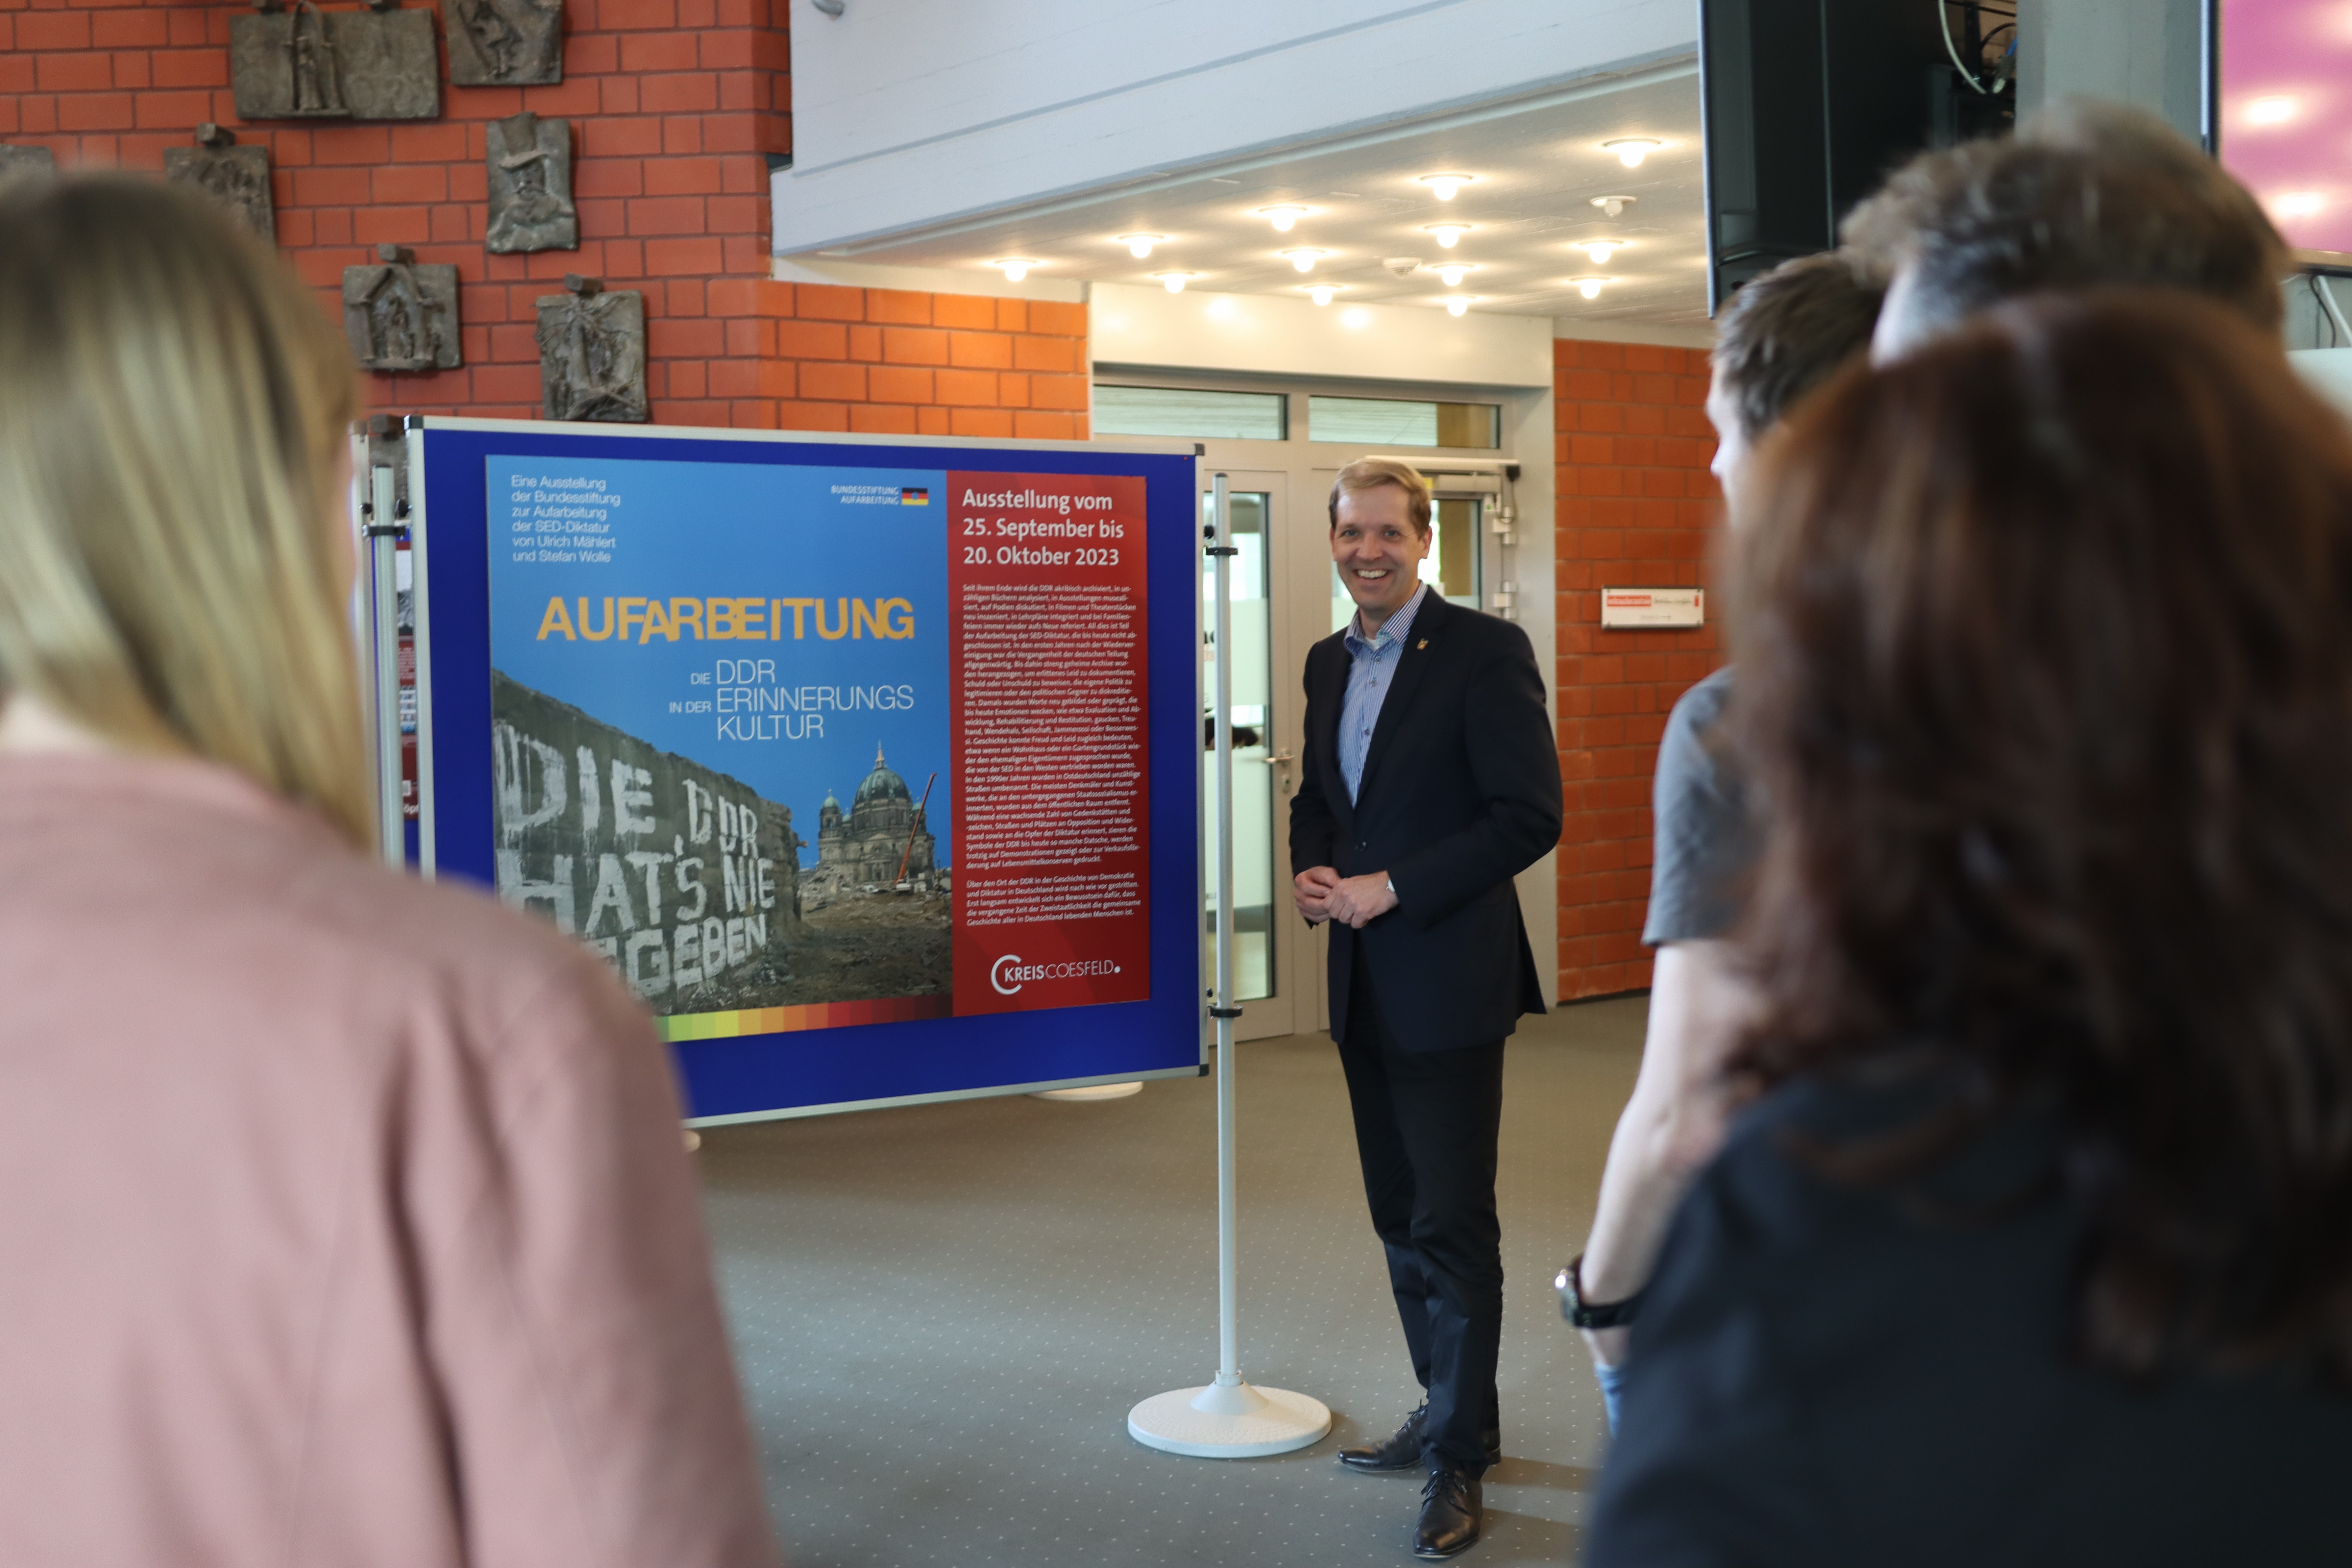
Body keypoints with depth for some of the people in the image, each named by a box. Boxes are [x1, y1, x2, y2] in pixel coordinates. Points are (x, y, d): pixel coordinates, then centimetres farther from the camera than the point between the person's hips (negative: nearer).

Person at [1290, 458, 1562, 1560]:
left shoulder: (1485, 650, -11)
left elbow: (1530, 816, -16)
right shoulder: (1329, 662, 12)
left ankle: (1460, 1459, 9)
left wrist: (1390, 889, -18)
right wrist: (1310, 870, 0)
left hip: (1449, 982, -7)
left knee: (1454, 1223, -2)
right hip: (1366, 988, 8)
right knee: (1400, 1217, 16)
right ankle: (1449, 1411, 32)